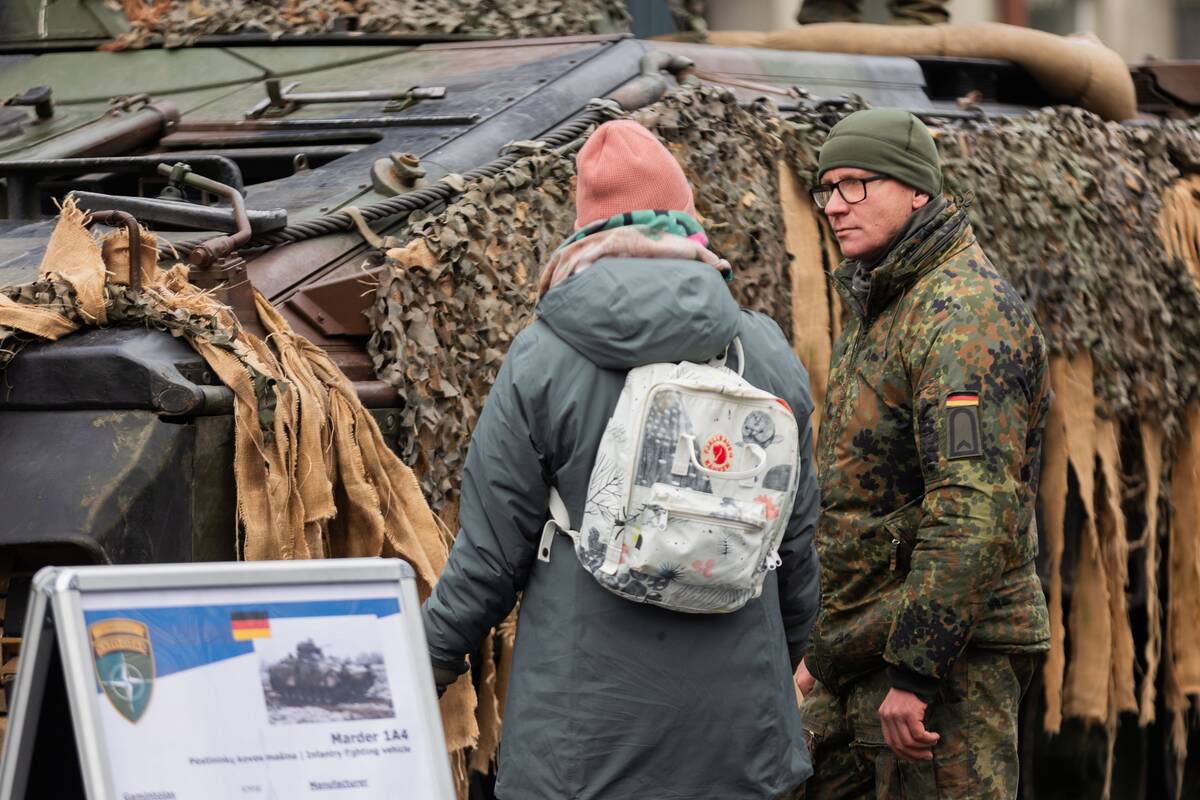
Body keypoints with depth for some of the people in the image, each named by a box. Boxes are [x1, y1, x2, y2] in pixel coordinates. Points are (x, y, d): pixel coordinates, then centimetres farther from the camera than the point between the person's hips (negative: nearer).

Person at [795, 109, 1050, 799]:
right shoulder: (881, 311, 19)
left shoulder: (965, 314, -16)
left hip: (946, 657, -10)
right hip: (861, 653, 10)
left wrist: (913, 671, -26)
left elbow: (977, 510, -25)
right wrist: (823, 646, 24)